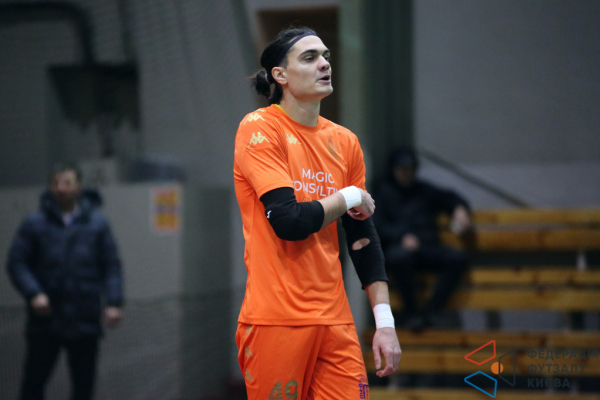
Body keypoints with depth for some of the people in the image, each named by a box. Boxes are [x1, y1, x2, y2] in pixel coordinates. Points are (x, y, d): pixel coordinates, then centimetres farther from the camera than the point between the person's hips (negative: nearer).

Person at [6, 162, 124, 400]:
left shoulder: (97, 224, 5)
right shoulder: (35, 224, 2)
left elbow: (111, 266, 5)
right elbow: (16, 263, 0)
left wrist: (113, 302, -8)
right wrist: (33, 293, -15)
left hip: (85, 321, 1)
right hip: (45, 321, -1)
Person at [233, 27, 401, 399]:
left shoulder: (345, 142, 11)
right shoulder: (259, 129, -6)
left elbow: (364, 237, 13)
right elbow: (288, 221, -17)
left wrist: (385, 320, 6)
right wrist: (349, 198, -2)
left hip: (335, 324, 5)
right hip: (276, 322, -5)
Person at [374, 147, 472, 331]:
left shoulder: (423, 190, 25)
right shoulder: (384, 193, 11)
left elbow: (449, 198, 32)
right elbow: (377, 225, -2)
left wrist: (460, 209, 8)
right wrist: (402, 236, -19)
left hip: (427, 249, 4)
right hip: (398, 246, -4)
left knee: (459, 258, -24)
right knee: (400, 256, -41)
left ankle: (431, 309, -24)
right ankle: (412, 312, -26)